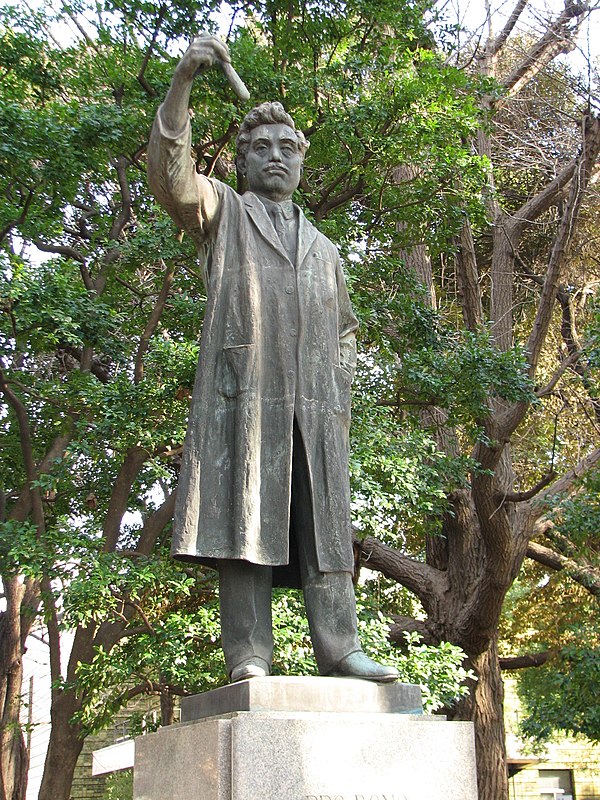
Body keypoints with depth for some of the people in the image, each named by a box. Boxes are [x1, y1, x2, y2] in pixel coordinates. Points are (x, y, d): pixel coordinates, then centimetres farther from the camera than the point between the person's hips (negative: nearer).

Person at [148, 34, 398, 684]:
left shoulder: (323, 248, 31)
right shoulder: (222, 211, 18)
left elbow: (344, 326, 31)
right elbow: (170, 174, -2)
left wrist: (341, 388, 14)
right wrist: (182, 83, -14)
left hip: (314, 404, 4)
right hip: (243, 391, -4)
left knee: (323, 523, -3)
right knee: (245, 520, -10)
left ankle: (338, 649, -4)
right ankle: (249, 655, -11)